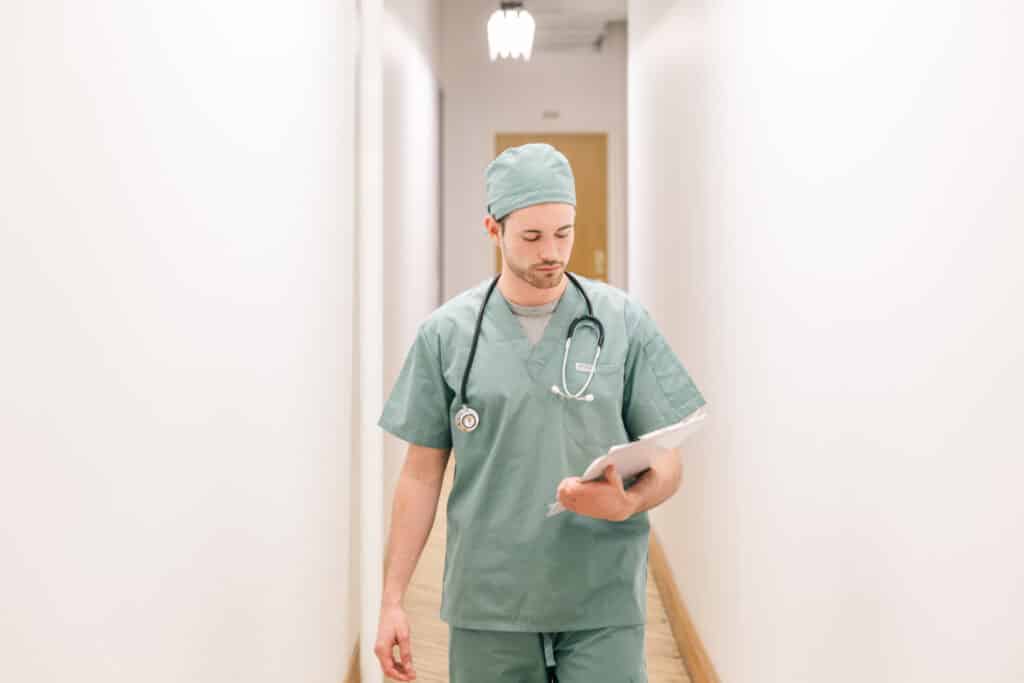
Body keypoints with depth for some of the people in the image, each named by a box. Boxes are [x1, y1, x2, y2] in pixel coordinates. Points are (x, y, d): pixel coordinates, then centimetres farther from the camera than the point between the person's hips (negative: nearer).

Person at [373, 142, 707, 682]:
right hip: (487, 606, 1)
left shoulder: (624, 322, -1)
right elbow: (422, 472, 5)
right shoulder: (446, 333, 0)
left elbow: (668, 463, 2)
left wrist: (628, 503, -19)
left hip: (603, 606, 0)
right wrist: (392, 600, 2)